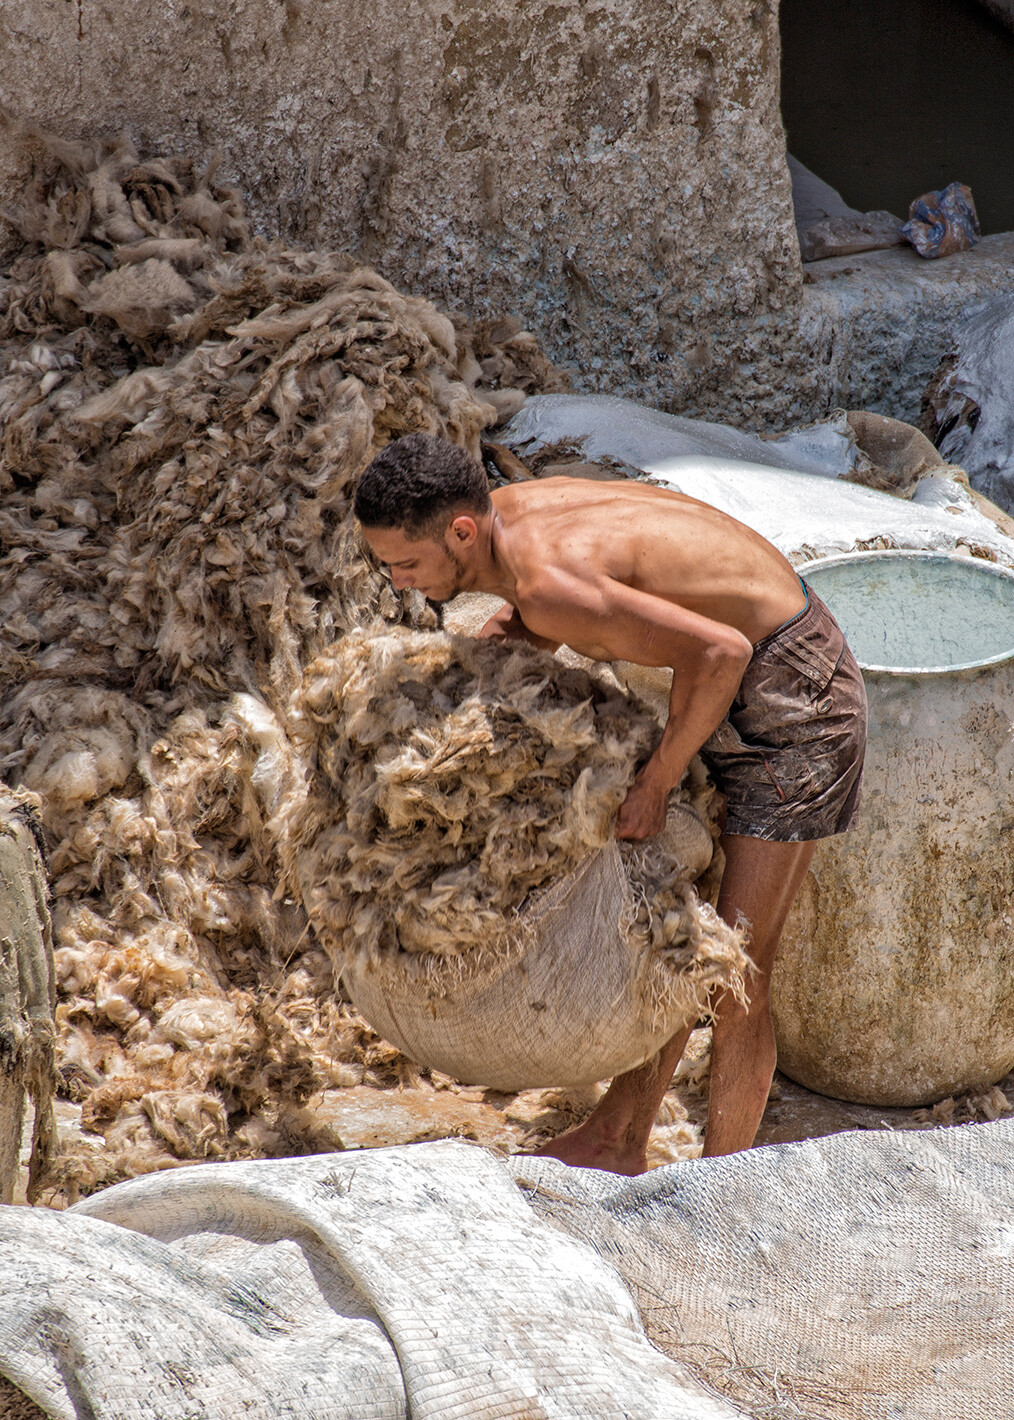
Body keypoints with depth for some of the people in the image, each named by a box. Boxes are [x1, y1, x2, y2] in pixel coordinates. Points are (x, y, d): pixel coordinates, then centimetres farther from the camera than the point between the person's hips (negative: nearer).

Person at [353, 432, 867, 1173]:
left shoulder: (546, 584, -32)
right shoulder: (507, 508, -4)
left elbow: (720, 651, -35)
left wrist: (657, 781, -24)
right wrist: (502, 634, -2)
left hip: (795, 699, -10)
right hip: (738, 682, 10)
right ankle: (618, 1141, 35)